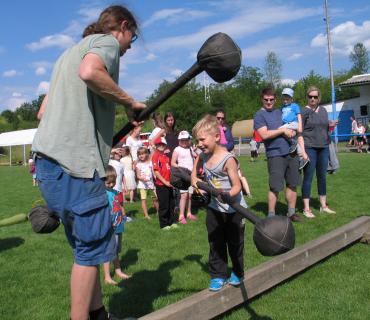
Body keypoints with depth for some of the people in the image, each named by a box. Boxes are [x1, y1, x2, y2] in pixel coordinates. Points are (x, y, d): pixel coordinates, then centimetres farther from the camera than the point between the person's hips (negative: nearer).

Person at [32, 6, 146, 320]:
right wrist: (129, 102, -13)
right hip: (75, 163, -10)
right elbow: (90, 72, -25)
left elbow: (43, 111, 26)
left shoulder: (72, 51, 28)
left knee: (88, 243, 16)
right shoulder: (107, 41, 1)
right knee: (92, 246, -1)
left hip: (49, 159, 10)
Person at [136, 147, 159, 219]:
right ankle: (146, 214, 0)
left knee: (155, 198, 9)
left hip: (151, 184, 3)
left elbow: (153, 172, 9)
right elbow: (138, 176, -5)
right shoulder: (139, 164, 0)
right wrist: (143, 179, -24)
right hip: (143, 185, -3)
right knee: (144, 200, -5)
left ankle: (158, 212, 26)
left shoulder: (150, 163, 7)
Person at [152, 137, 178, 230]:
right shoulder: (156, 156, -8)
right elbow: (156, 171, -14)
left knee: (171, 204, 14)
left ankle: (170, 222, 27)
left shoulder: (166, 157, 14)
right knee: (163, 205, 0)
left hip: (168, 184, 7)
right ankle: (164, 225, 12)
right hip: (161, 185, -7)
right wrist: (165, 182, -16)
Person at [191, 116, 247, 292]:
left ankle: (238, 273, 33)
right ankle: (218, 276, 24)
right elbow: (196, 164, 23)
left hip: (234, 209, -5)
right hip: (215, 208, 6)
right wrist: (194, 177, 8)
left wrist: (228, 195, -46)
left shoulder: (228, 160, -24)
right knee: (215, 244, 10)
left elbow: (237, 186, -27)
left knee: (235, 243, 11)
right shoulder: (203, 156, -3)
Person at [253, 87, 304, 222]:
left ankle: (291, 213, 21)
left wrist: (292, 131, 6)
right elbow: (264, 134, -14)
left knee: (293, 184, 9)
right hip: (275, 154, -6)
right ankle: (271, 215, 9)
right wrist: (283, 130, -12)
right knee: (275, 187, -3)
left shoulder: (280, 112, 17)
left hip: (291, 152, 6)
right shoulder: (259, 115, -2)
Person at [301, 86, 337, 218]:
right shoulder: (303, 111, -4)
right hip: (309, 148, -5)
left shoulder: (323, 110, 13)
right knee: (308, 178, -2)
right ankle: (306, 209, 5)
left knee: (322, 177, 12)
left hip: (324, 148, 5)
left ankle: (323, 206, 23)